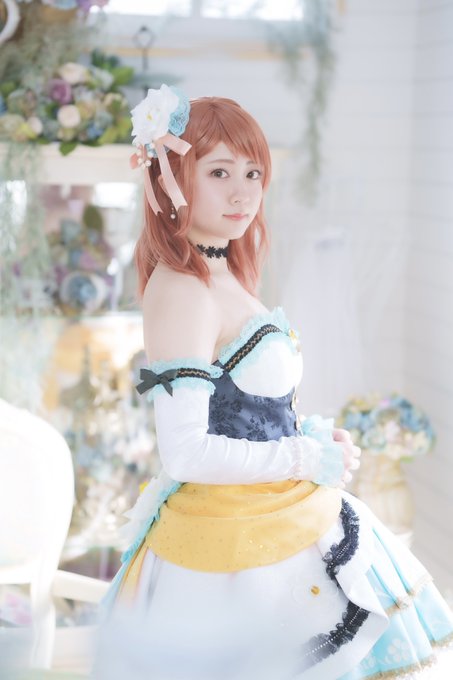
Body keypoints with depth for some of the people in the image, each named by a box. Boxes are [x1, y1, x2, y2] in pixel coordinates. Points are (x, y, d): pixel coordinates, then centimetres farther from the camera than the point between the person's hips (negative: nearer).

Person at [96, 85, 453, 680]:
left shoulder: (221, 277, 8)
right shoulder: (182, 291, -21)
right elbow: (184, 452, -26)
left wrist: (311, 434, 2)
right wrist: (305, 458, -17)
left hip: (273, 519, 10)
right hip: (233, 538, -10)